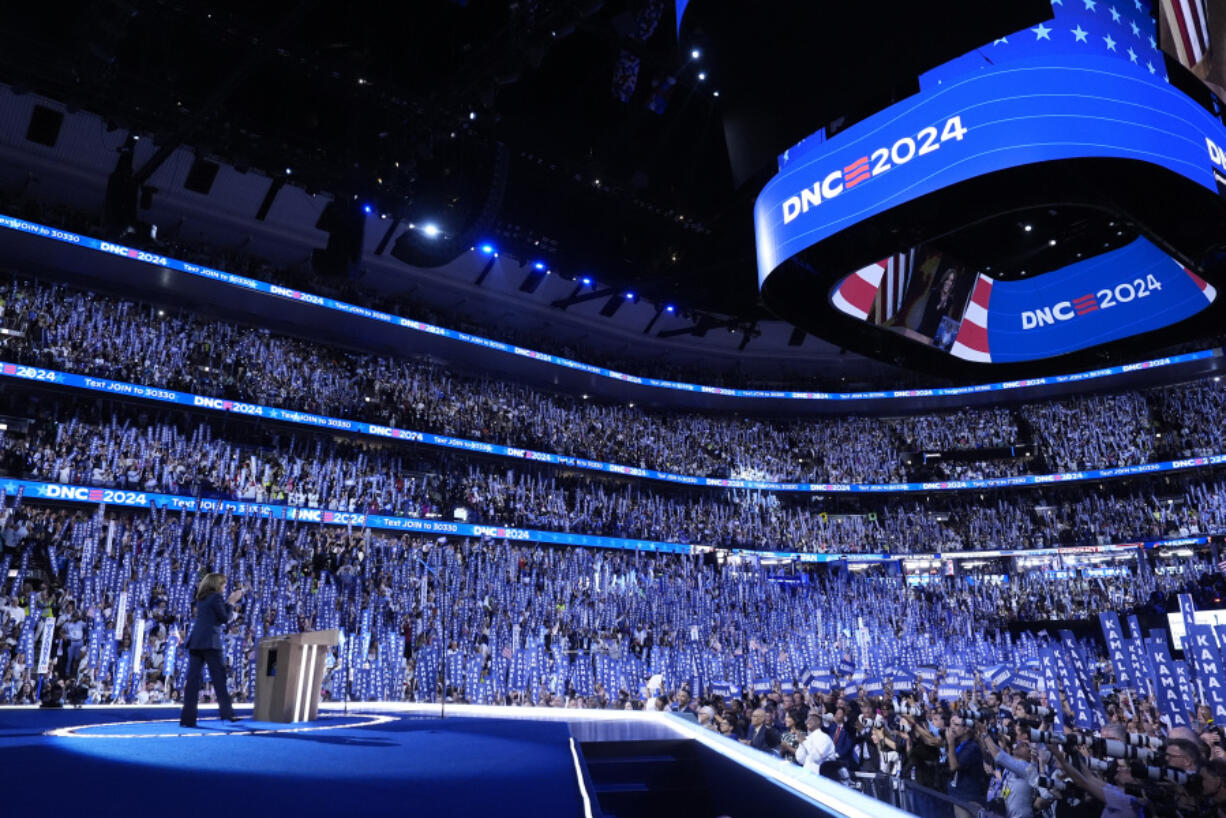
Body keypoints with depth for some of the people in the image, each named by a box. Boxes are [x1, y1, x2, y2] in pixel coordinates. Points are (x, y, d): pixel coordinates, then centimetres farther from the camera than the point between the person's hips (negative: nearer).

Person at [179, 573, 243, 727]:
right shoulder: (216, 597, -6)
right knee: (219, 677, 2)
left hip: (195, 642, 7)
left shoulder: (201, 598, 16)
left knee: (193, 679, 3)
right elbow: (225, 618, -4)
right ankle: (227, 713, 7)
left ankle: (187, 718, 1)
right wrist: (231, 602, 7)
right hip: (210, 642, -7)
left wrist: (228, 601, 20)